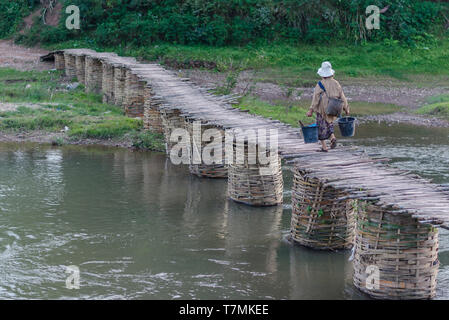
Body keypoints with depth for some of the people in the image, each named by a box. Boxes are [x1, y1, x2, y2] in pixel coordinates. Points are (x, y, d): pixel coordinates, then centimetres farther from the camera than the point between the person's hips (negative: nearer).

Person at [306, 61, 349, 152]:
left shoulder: (320, 84, -12)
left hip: (322, 110, -4)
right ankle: (332, 137, 3)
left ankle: (324, 147, 7)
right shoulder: (336, 83, 0)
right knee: (329, 123, 26)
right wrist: (346, 108, 13)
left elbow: (316, 98, -16)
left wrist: (311, 110, -15)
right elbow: (342, 97, 3)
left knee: (321, 127, 8)